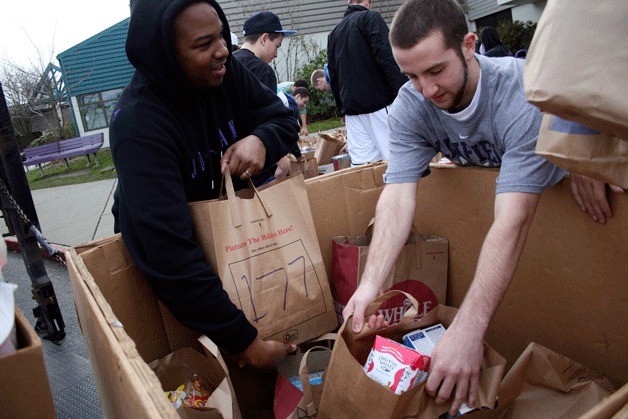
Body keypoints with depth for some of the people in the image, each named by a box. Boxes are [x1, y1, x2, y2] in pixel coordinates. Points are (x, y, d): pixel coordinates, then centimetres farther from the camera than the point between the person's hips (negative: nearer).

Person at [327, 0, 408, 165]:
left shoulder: (334, 33, 20)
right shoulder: (370, 17, 1)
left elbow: (333, 76, 21)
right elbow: (387, 57, -13)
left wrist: (342, 109, 26)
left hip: (351, 108, 6)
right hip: (379, 102, -6)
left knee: (360, 162, 4)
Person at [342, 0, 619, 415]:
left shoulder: (524, 93, -37)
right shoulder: (410, 107, -22)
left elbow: (513, 221, -45)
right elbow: (398, 197, -31)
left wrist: (469, 327, -53)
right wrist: (370, 286, -46)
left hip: (556, 190, -3)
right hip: (478, 190, 4)